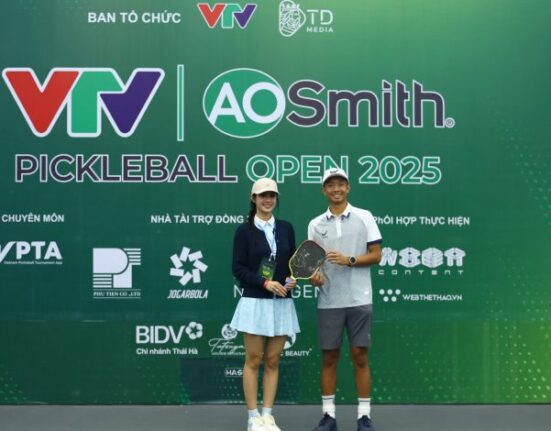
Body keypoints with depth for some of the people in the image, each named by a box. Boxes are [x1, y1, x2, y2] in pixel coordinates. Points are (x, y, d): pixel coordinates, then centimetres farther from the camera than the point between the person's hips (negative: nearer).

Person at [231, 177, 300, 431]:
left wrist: (292, 279, -6)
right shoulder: (244, 231, -2)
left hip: (281, 303, 4)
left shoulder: (286, 228, 9)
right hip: (255, 302, -3)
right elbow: (238, 269, -6)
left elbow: (294, 262, 14)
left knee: (273, 361, 6)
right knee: (253, 360, 0)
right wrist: (266, 283, -15)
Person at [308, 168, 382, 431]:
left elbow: (376, 255, -1)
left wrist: (349, 260, -16)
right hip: (329, 302, 2)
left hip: (359, 300, -2)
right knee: (328, 357, 5)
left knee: (359, 357, 2)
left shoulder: (364, 217, 2)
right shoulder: (315, 224, 7)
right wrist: (314, 275, -13)